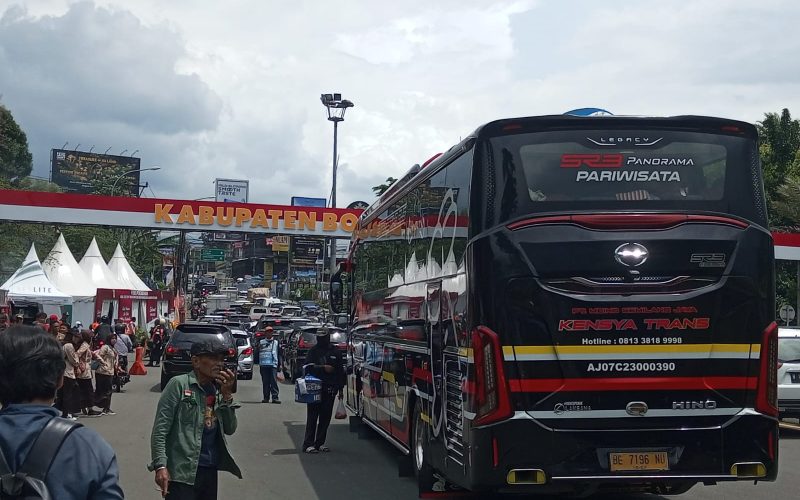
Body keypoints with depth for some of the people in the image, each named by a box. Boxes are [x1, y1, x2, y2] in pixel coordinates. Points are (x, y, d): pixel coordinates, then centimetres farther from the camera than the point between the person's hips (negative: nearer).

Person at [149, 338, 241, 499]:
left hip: (210, 470, 6)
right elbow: (160, 429, -10)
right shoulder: (179, 384, -7)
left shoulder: (217, 389, 11)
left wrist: (227, 394, -2)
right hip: (182, 472, -6)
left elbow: (230, 429, 9)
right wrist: (160, 465, -19)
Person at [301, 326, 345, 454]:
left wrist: (340, 388, 9)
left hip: (329, 389, 3)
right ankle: (308, 444, -4)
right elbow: (307, 367, -8)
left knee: (325, 417, 5)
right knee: (312, 417, -4)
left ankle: (320, 443, 14)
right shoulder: (313, 351, 1)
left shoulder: (335, 352, 8)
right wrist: (323, 368, -16)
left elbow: (340, 371, 12)